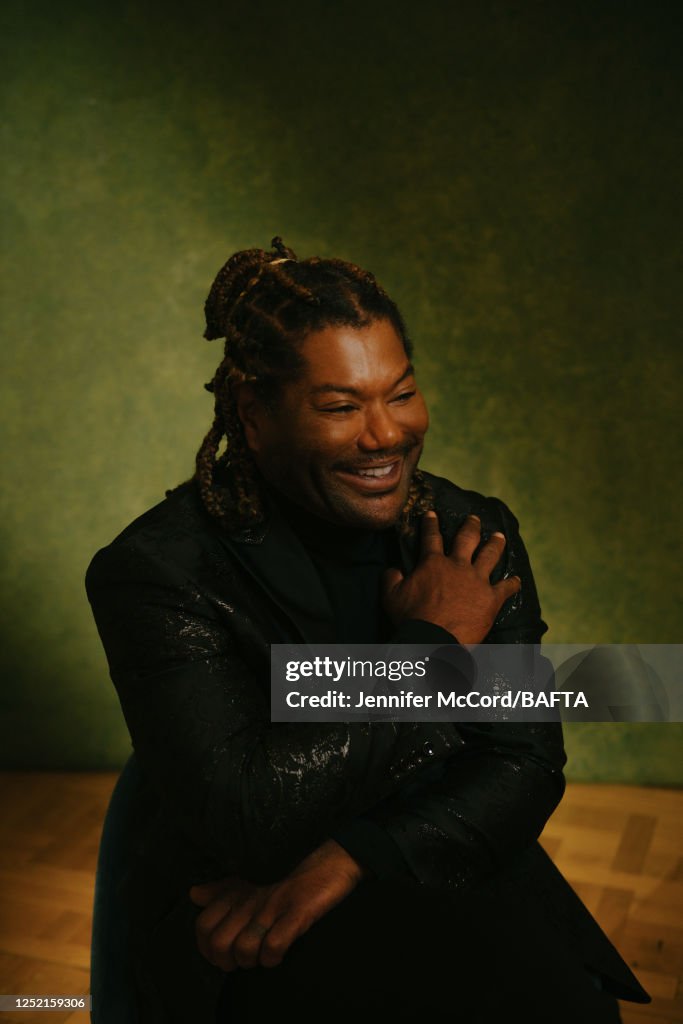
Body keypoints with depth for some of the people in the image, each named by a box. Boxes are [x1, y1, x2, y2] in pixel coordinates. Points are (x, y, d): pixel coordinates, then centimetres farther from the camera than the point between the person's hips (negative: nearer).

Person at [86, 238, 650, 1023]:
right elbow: (242, 817, -20)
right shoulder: (156, 573, -13)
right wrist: (429, 647, -16)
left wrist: (346, 862, -18)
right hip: (238, 932, -4)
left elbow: (527, 766, -3)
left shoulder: (474, 538, -1)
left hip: (446, 873, 5)